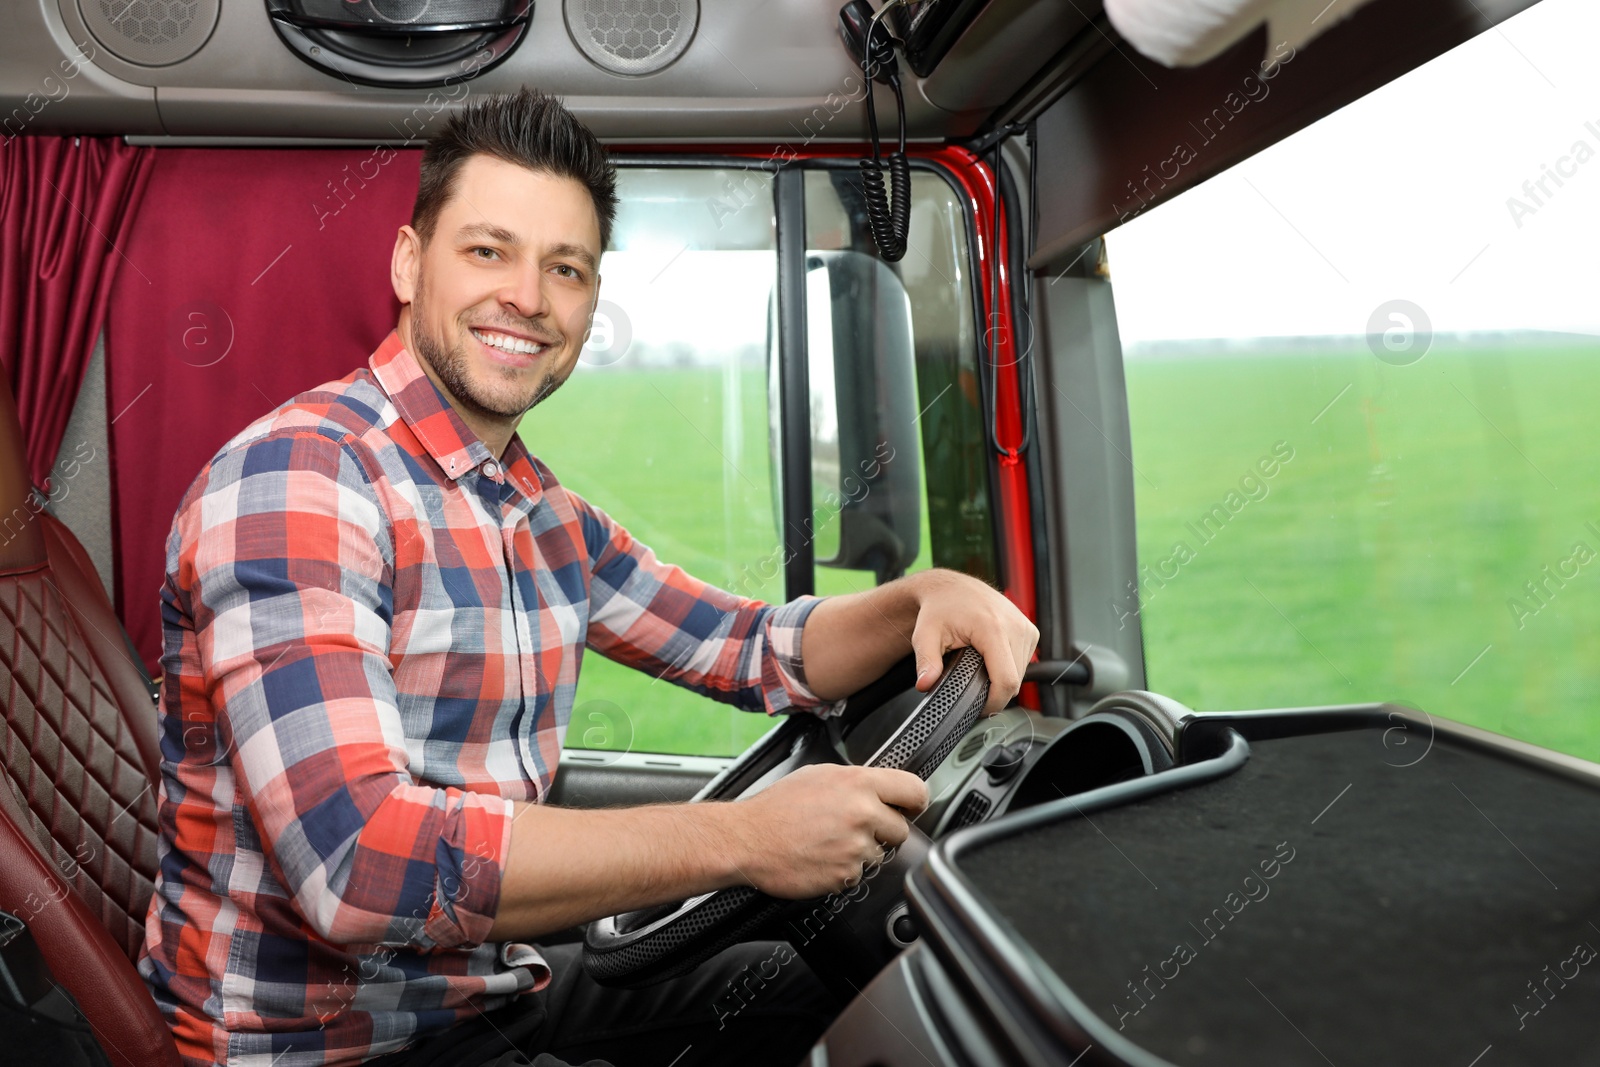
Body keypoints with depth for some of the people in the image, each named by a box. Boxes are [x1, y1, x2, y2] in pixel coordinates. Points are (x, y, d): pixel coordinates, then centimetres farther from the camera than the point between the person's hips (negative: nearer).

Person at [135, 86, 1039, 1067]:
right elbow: (357, 861, -34)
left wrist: (923, 598, -8)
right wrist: (740, 839, -31)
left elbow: (751, 649, 12)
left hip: (492, 983, 8)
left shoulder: (547, 516, 4)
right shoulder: (296, 474, -23)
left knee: (806, 987, 17)